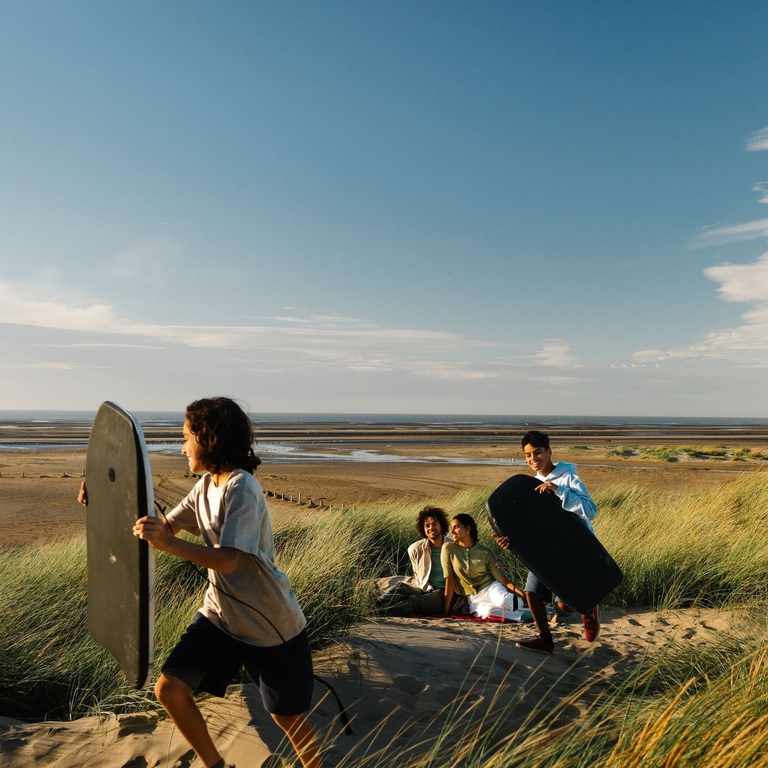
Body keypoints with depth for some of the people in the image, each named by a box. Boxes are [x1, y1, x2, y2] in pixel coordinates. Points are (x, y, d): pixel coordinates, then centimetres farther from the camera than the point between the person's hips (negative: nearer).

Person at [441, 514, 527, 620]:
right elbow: (449, 581, -5)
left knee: (503, 601, -36)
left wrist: (523, 596, -15)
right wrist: (446, 611, -7)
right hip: (473, 598, 0)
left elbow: (502, 578, -3)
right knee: (488, 612, -35)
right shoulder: (449, 549, -5)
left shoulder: (486, 552, -3)